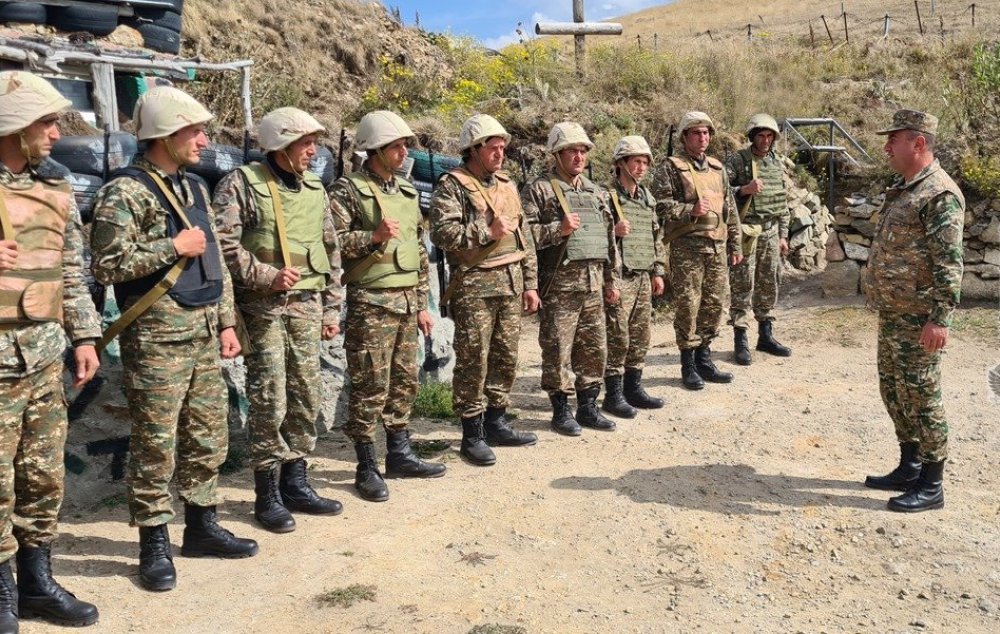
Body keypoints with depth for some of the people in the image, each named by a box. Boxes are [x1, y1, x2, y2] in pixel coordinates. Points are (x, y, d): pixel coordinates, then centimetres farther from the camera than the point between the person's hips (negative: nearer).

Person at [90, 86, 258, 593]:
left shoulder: (194, 188, 14)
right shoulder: (125, 192, -10)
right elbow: (106, 266, -18)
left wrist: (225, 322, 14)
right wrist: (173, 247, -15)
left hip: (203, 335, 8)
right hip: (156, 339, -8)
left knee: (208, 437, 14)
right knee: (155, 445, 0)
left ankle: (201, 527, 28)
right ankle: (154, 545, 13)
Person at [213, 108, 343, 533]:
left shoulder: (314, 189, 13)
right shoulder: (242, 184, -5)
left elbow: (331, 252, 17)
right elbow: (223, 242, -14)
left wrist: (332, 309, 14)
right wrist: (267, 276, -18)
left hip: (307, 307, 6)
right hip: (263, 307, -6)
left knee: (305, 397, 9)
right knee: (269, 401, -4)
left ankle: (295, 482, 22)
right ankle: (268, 493, 9)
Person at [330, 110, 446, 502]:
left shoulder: (406, 191, 15)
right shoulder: (349, 189, -6)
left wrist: (422, 304, 16)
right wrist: (374, 236, -22)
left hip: (407, 301, 7)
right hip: (371, 302, -7)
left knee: (404, 381, 13)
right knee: (370, 386, -3)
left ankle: (399, 454, 25)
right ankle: (366, 467, 7)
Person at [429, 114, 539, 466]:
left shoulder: (507, 185, 17)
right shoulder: (452, 186, -5)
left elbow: (524, 238, 19)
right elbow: (442, 232, -18)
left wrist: (530, 283, 15)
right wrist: (488, 231, -18)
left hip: (511, 283, 7)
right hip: (474, 284, -7)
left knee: (506, 357, 12)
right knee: (473, 361, -3)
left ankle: (496, 424, 25)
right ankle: (472, 434, 6)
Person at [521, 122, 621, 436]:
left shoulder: (595, 191, 17)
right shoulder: (538, 189, -3)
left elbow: (610, 238, 20)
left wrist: (613, 280, 16)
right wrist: (558, 229, -20)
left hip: (593, 281, 6)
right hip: (559, 282, -6)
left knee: (594, 347, 10)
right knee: (558, 348, -1)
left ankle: (588, 406, 22)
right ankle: (561, 410, 11)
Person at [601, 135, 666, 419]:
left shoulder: (647, 198, 15)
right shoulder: (606, 196, -8)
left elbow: (656, 236, 21)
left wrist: (658, 271, 17)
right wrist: (613, 231, -26)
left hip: (643, 277, 7)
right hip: (619, 277, -7)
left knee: (640, 337, 12)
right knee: (617, 338, -4)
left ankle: (633, 388, 24)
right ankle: (613, 395, 5)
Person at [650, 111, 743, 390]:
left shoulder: (717, 168, 17)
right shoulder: (670, 168, -2)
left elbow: (730, 209, 20)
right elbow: (659, 204, -12)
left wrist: (735, 245, 16)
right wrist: (690, 210, -21)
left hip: (718, 246, 6)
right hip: (687, 246, -6)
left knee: (714, 304, 9)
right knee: (688, 305, -3)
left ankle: (704, 359, 22)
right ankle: (688, 365, 7)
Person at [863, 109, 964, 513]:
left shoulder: (940, 194, -16)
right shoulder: (902, 189, 15)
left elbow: (949, 263, -21)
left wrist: (940, 319, -24)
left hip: (917, 319, -10)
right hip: (892, 314, 10)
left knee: (920, 398, -2)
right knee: (893, 391, 16)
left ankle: (931, 486, 9)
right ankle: (909, 468, 29)